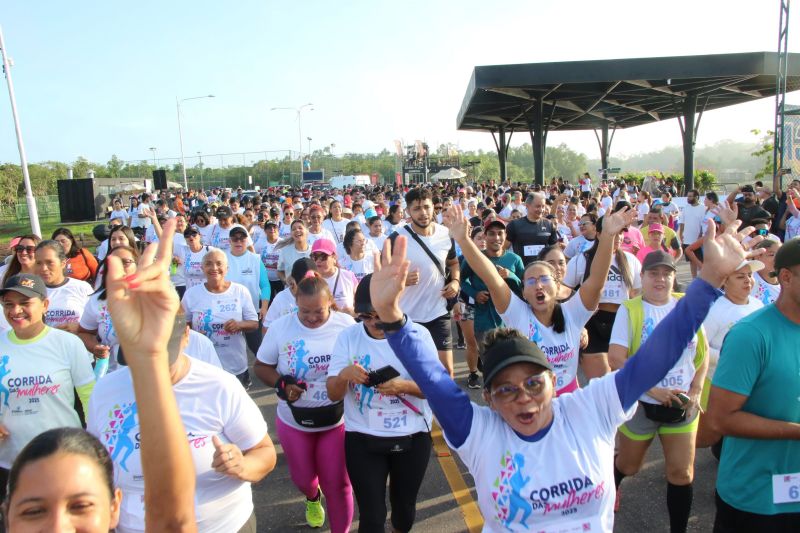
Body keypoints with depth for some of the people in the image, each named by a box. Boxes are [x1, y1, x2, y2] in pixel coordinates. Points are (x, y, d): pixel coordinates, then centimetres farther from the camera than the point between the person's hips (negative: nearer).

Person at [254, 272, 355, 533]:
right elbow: (261, 366, -1)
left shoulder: (347, 324, -14)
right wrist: (281, 383, -20)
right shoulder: (280, 326, -11)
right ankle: (313, 498, 60)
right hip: (294, 420, 2)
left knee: (337, 483, 7)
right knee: (302, 478, 22)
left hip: (337, 418, -2)